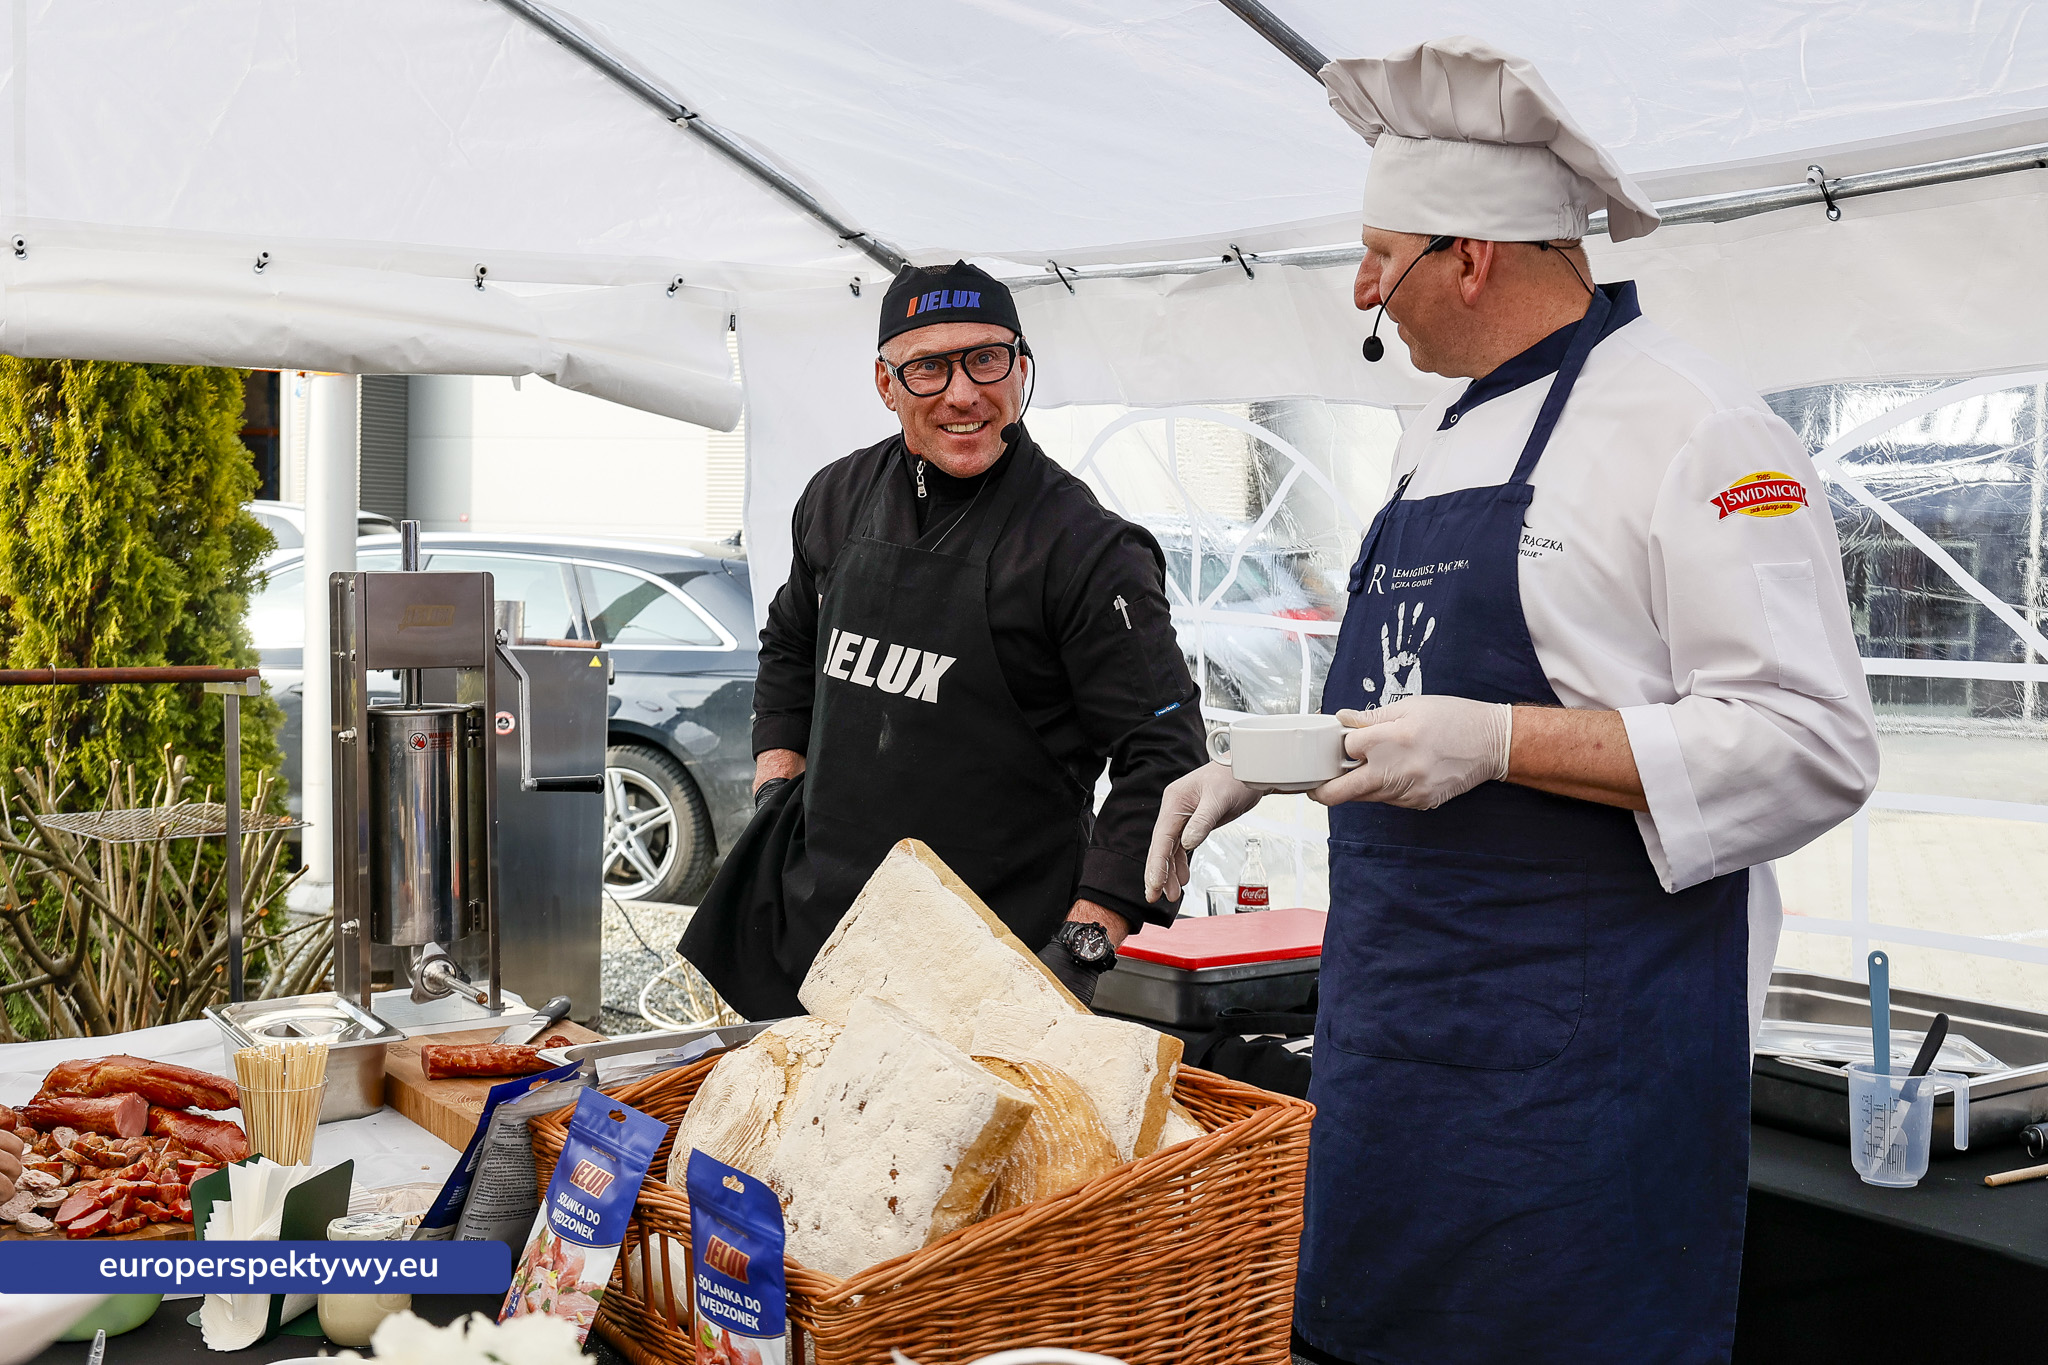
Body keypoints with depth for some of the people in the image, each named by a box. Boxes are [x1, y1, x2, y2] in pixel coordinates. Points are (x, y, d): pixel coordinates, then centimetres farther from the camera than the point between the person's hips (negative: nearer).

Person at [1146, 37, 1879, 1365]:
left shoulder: (1694, 431, -13)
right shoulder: (1439, 435, 14)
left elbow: (1812, 748, -19)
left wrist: (1499, 744, -24)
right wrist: (1257, 765, 13)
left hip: (1585, 1043, -8)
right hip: (1396, 1009, 8)